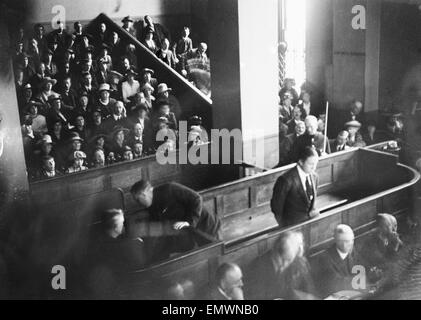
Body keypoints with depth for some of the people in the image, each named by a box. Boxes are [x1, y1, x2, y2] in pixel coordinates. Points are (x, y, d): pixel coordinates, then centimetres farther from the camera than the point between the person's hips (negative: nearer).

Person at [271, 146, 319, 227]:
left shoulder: (314, 176, 3)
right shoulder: (287, 180, -20)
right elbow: (276, 204, -8)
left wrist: (313, 211, 6)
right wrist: (283, 226, -2)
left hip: (311, 218, 6)